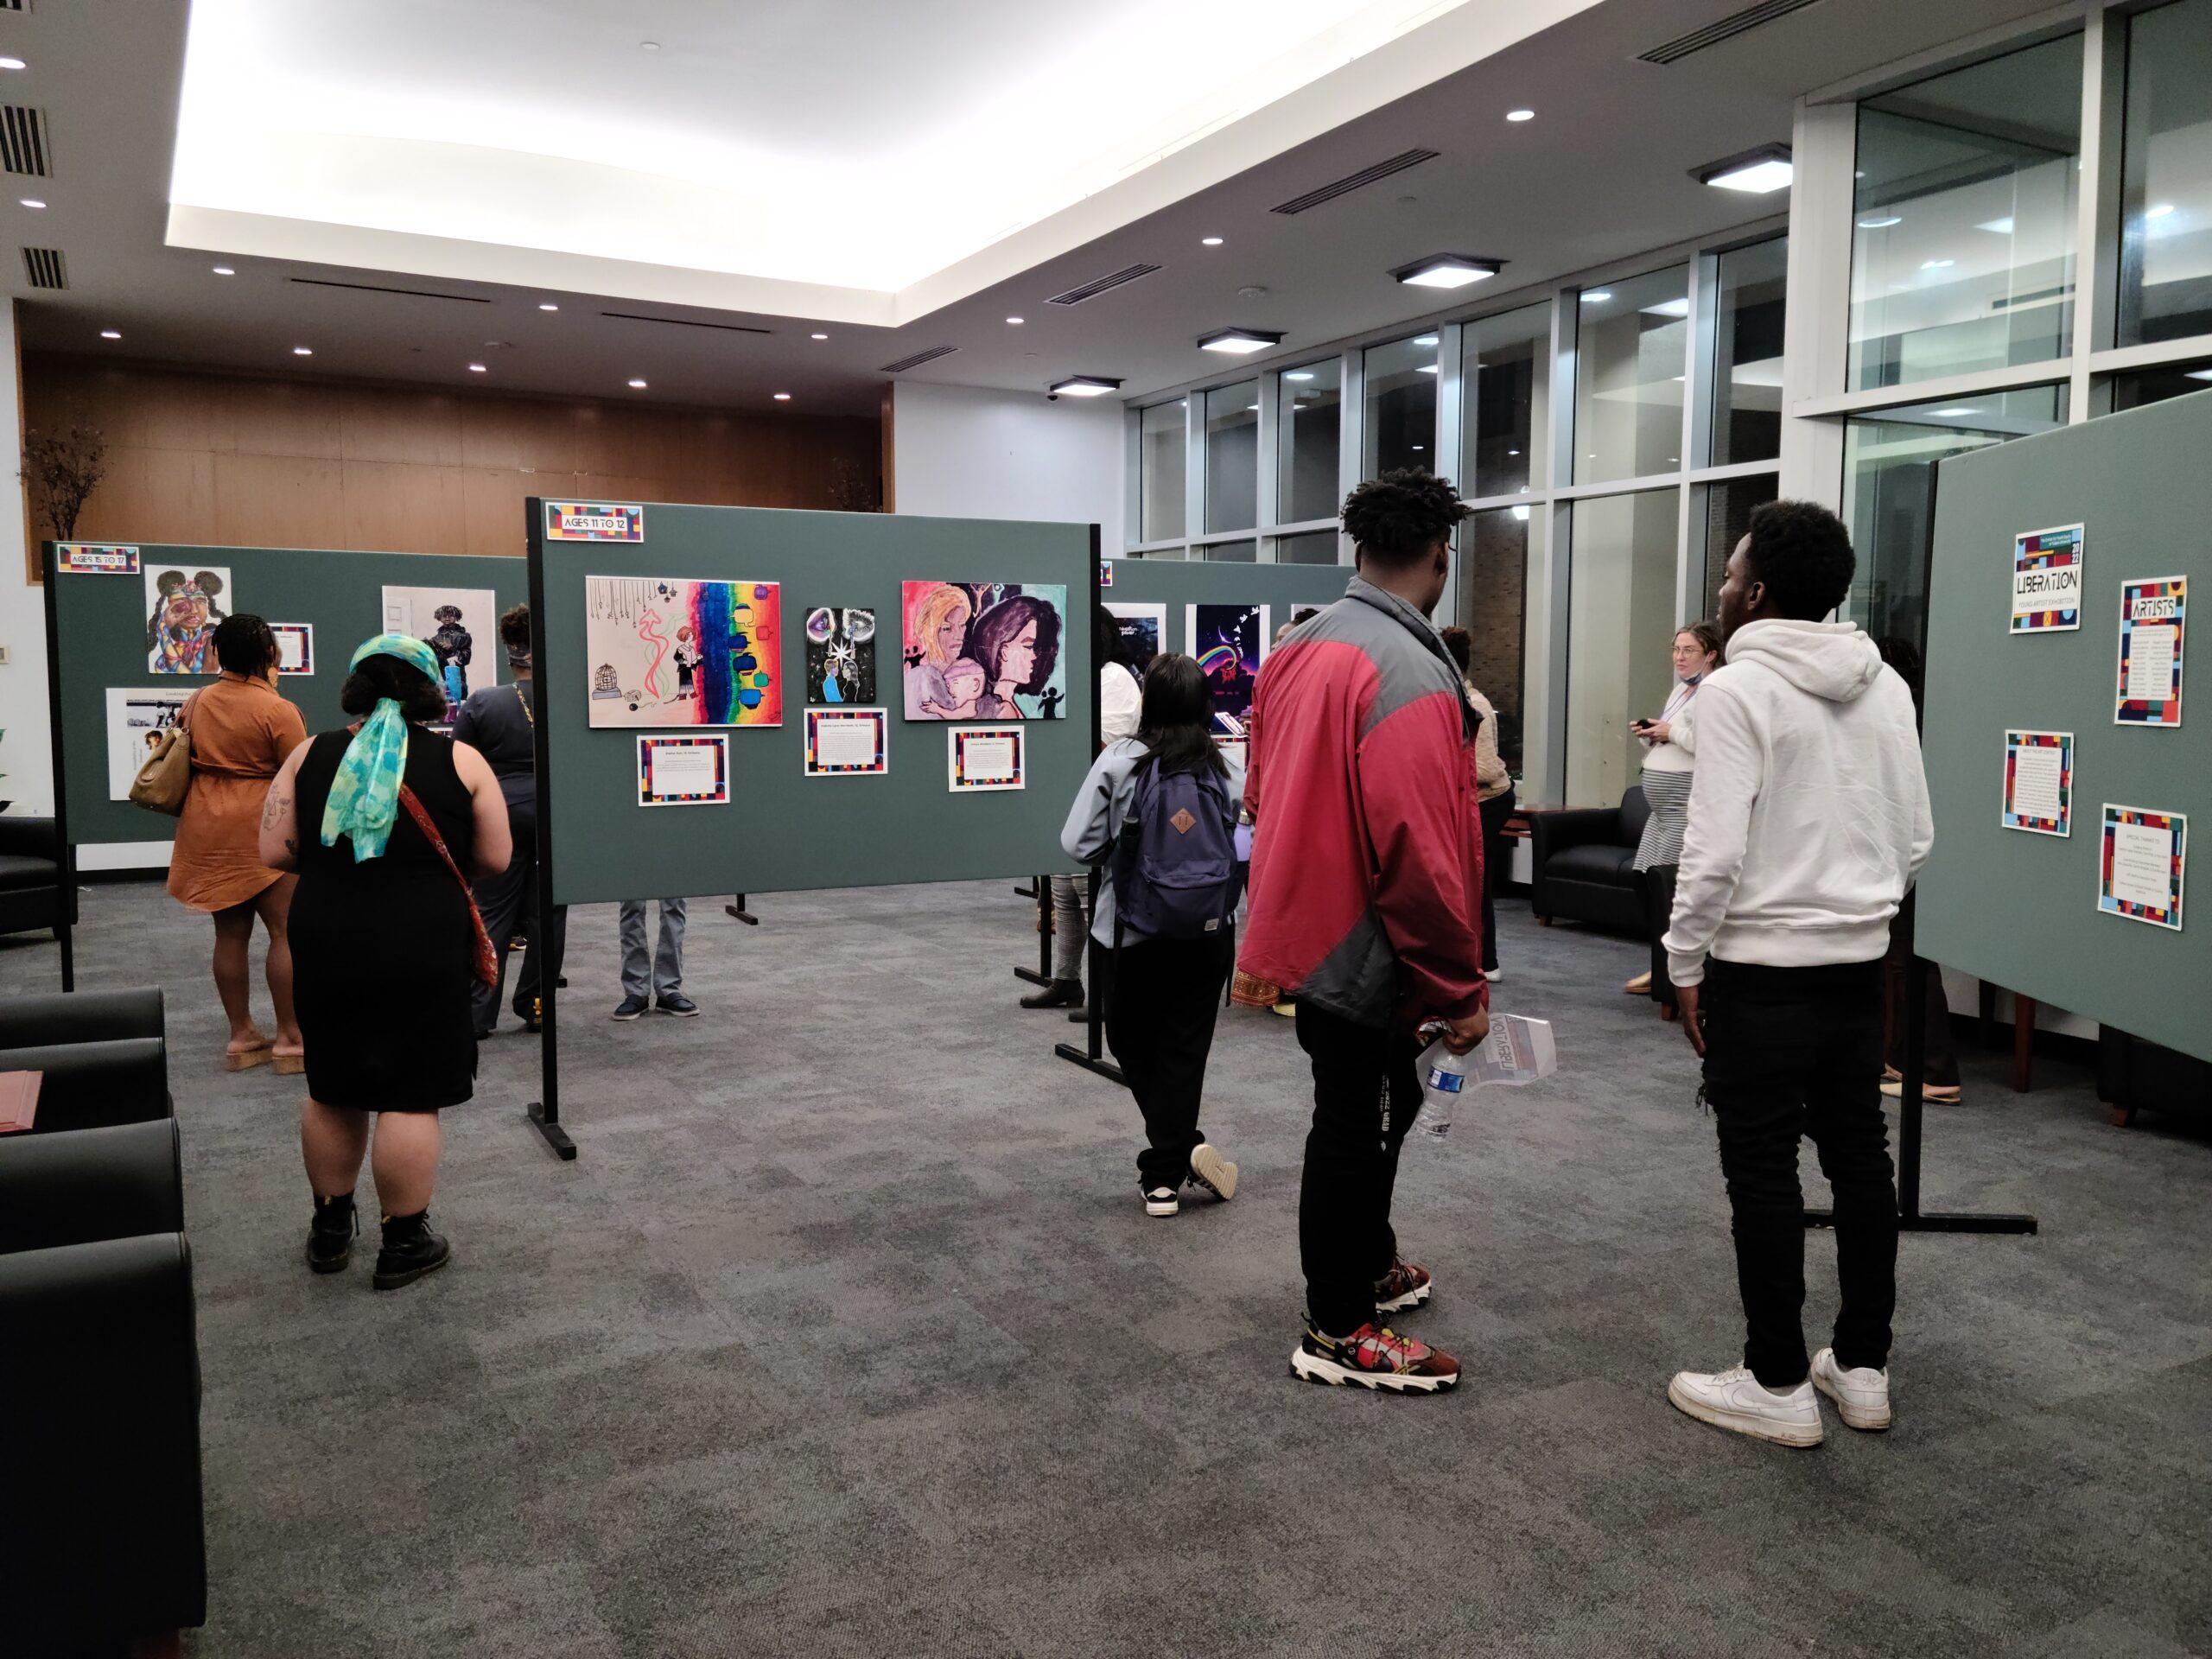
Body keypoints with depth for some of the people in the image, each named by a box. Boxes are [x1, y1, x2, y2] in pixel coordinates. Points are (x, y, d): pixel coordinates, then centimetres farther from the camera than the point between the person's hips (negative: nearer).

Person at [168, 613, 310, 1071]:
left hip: (208, 828, 7)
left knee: (230, 934, 11)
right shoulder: (278, 710, -13)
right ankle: (289, 1038, 0)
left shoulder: (196, 703, 7)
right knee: (286, 932, -1)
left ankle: (241, 1036, 17)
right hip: (262, 830, -7)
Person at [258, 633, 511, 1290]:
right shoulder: (460, 760, -4)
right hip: (421, 946, -3)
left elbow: (275, 852, 1)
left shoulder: (310, 755, 3)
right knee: (410, 1096, 5)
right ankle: (404, 1243, 14)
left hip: (326, 942, 3)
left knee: (333, 1088, 18)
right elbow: (493, 859, -2)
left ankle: (331, 1229, 31)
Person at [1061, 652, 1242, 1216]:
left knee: (1133, 1045, 14)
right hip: (1205, 932, 2)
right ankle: (1166, 1173, 7)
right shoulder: (1225, 770, -3)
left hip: (1132, 930, -2)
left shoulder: (1120, 761, -9)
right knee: (1184, 1050, 9)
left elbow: (1079, 843, -10)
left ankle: (1184, 1145, 6)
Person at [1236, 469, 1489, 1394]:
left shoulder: (1298, 651, 5)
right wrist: (1462, 988, -18)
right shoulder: (1412, 676, -23)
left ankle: (1368, 1265, 41)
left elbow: (1262, 797, 13)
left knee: (1379, 1105, 24)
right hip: (1368, 952, -9)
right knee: (1355, 1131, 5)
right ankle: (1338, 1334, 20)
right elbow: (1420, 854, -26)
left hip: (1305, 928, 9)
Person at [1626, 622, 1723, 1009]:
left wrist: (1671, 731, -16)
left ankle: (1675, 984, -8)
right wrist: (1648, 733, 6)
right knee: (1648, 876, 14)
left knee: (1673, 887, -12)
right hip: (1664, 803, 11)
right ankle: (1662, 968, 26)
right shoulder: (1680, 689, 19)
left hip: (1688, 802, -11)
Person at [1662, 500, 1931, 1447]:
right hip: (1859, 964, 7)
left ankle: (1778, 1385, 11)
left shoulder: (1738, 689, -14)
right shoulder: (1885, 688, 7)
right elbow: (1915, 842, 10)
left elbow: (1715, 851, -19)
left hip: (1762, 969, -7)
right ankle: (1863, 1367, 25)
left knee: (1763, 1172, 2)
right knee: (1859, 1161, 14)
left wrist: (1685, 965, -9)